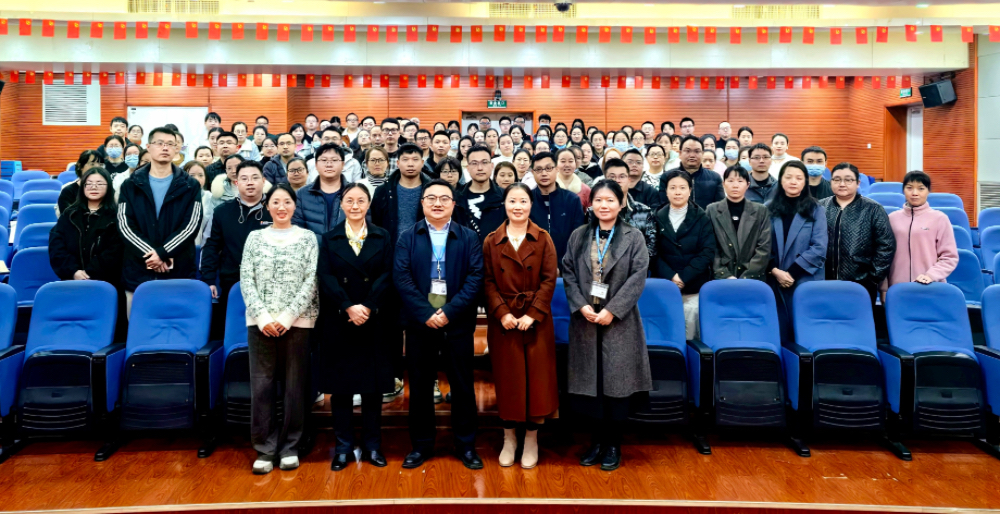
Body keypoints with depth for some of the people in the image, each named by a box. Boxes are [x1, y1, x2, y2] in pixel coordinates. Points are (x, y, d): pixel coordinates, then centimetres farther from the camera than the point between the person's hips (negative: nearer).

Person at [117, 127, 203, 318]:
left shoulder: (190, 186, 5)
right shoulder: (131, 185, 9)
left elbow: (191, 226, -5)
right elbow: (125, 225, -1)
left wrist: (162, 253, -15)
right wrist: (150, 254, -15)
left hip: (179, 272, -1)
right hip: (137, 271, 1)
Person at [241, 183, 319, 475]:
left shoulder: (307, 238, 5)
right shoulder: (255, 237, 9)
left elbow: (311, 281, -3)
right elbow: (246, 279, 3)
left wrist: (286, 317, -11)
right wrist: (262, 317, -10)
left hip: (297, 322, -1)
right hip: (260, 322, 1)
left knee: (295, 384, 4)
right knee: (261, 385, 2)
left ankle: (290, 447, 16)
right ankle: (265, 449, 13)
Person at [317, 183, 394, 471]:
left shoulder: (381, 237, 7)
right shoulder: (329, 239, 7)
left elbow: (386, 275, -3)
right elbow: (326, 277, -5)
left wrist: (367, 307, -15)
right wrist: (349, 307, -17)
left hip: (373, 321, 0)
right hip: (338, 321, 0)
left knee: (373, 383, 5)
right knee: (340, 384, 4)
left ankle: (373, 445, 16)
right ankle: (343, 446, 15)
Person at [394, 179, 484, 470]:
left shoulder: (469, 238, 4)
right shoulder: (408, 237, 5)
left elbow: (475, 277, -5)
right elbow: (401, 277, -5)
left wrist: (449, 312, -16)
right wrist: (426, 313, -15)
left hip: (458, 323, 0)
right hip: (420, 323, 1)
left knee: (462, 385, 7)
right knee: (420, 386, 9)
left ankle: (466, 446, 20)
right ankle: (421, 445, 22)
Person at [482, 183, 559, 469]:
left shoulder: (543, 239, 2)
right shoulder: (491, 241, 4)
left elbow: (549, 279, -4)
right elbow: (488, 282, 0)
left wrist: (533, 314, -13)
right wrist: (502, 313, -13)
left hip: (536, 319, 0)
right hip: (503, 320, 1)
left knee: (535, 377, 4)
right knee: (507, 378, 7)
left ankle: (531, 439, 17)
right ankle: (509, 439, 20)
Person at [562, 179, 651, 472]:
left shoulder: (634, 238, 1)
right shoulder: (578, 236, 8)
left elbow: (638, 277, -7)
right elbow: (568, 273, 4)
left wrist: (612, 310, -14)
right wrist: (581, 305, -11)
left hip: (619, 321, -2)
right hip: (585, 319, 2)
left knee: (616, 382, 2)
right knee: (590, 381, 6)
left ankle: (613, 445, 17)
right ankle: (597, 439, 22)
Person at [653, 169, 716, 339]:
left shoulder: (702, 218, 5)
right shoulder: (658, 218, 7)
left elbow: (708, 252, -4)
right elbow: (654, 253, 1)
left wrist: (684, 277, -13)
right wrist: (670, 276, -13)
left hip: (694, 290, 0)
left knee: (690, 336, 1)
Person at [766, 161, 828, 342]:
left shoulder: (816, 211, 3)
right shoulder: (770, 210, 9)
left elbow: (819, 249, -7)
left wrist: (792, 272, -13)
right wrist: (775, 271, -11)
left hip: (807, 282, -2)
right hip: (775, 283, 2)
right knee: (780, 336, 5)